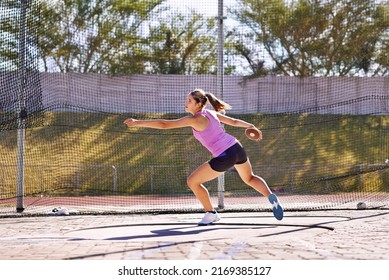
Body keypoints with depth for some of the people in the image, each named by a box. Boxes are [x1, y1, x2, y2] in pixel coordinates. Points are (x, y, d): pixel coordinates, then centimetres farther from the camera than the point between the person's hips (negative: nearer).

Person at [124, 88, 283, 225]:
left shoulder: (195, 119, -14)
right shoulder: (211, 113, 8)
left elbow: (164, 124, -18)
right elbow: (234, 121, 19)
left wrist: (137, 123, -17)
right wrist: (251, 126, 36)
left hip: (225, 157, -8)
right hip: (237, 148, 8)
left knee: (192, 181, 6)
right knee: (249, 178, 33)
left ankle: (210, 213, 15)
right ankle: (271, 197, 9)